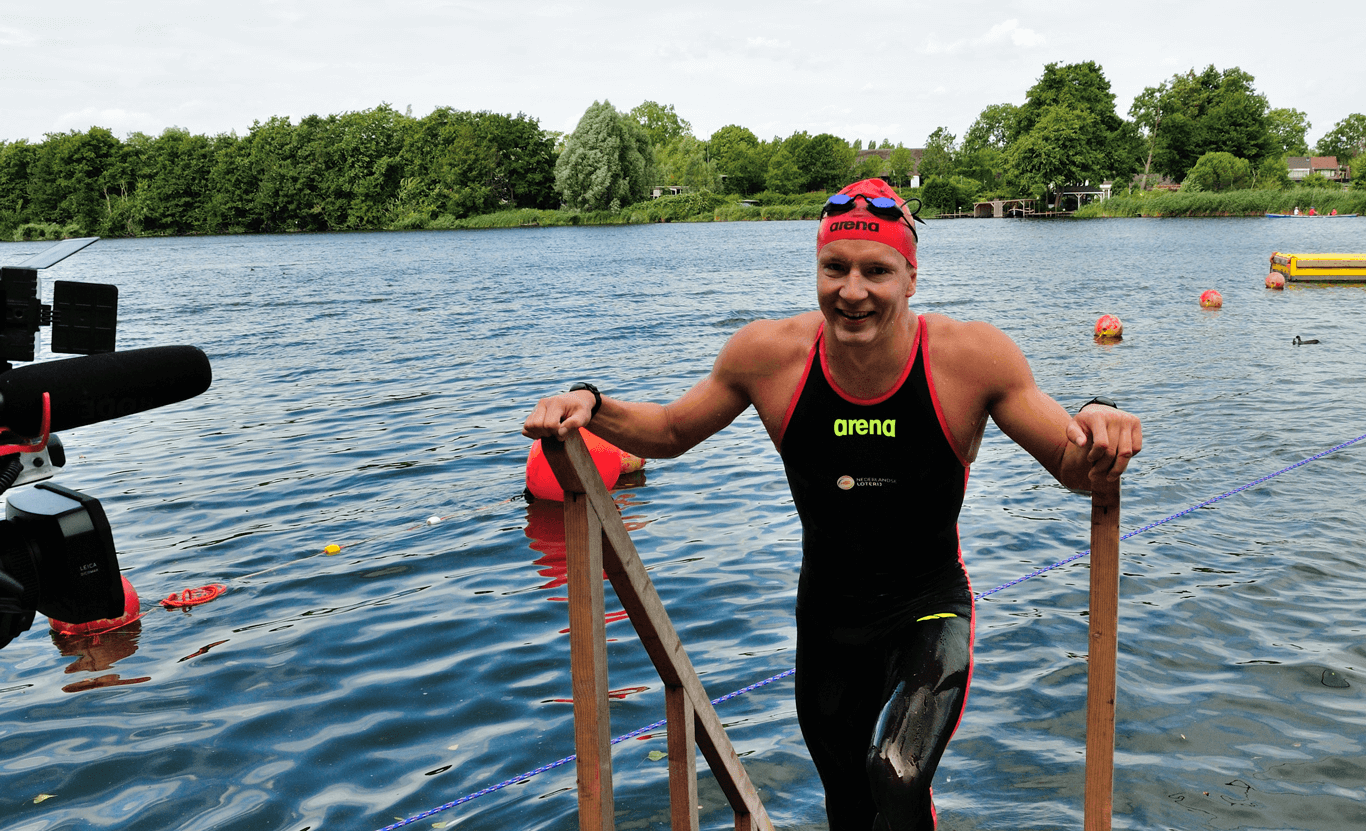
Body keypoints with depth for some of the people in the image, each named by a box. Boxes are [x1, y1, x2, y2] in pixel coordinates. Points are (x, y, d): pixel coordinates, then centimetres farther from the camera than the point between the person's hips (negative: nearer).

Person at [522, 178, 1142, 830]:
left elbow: (1075, 470, -10)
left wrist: (1098, 424, -32)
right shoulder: (769, 354, -15)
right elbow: (669, 433, 1)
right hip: (827, 622, 3)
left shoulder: (971, 356, -20)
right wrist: (590, 406, -16)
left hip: (929, 612, -2)